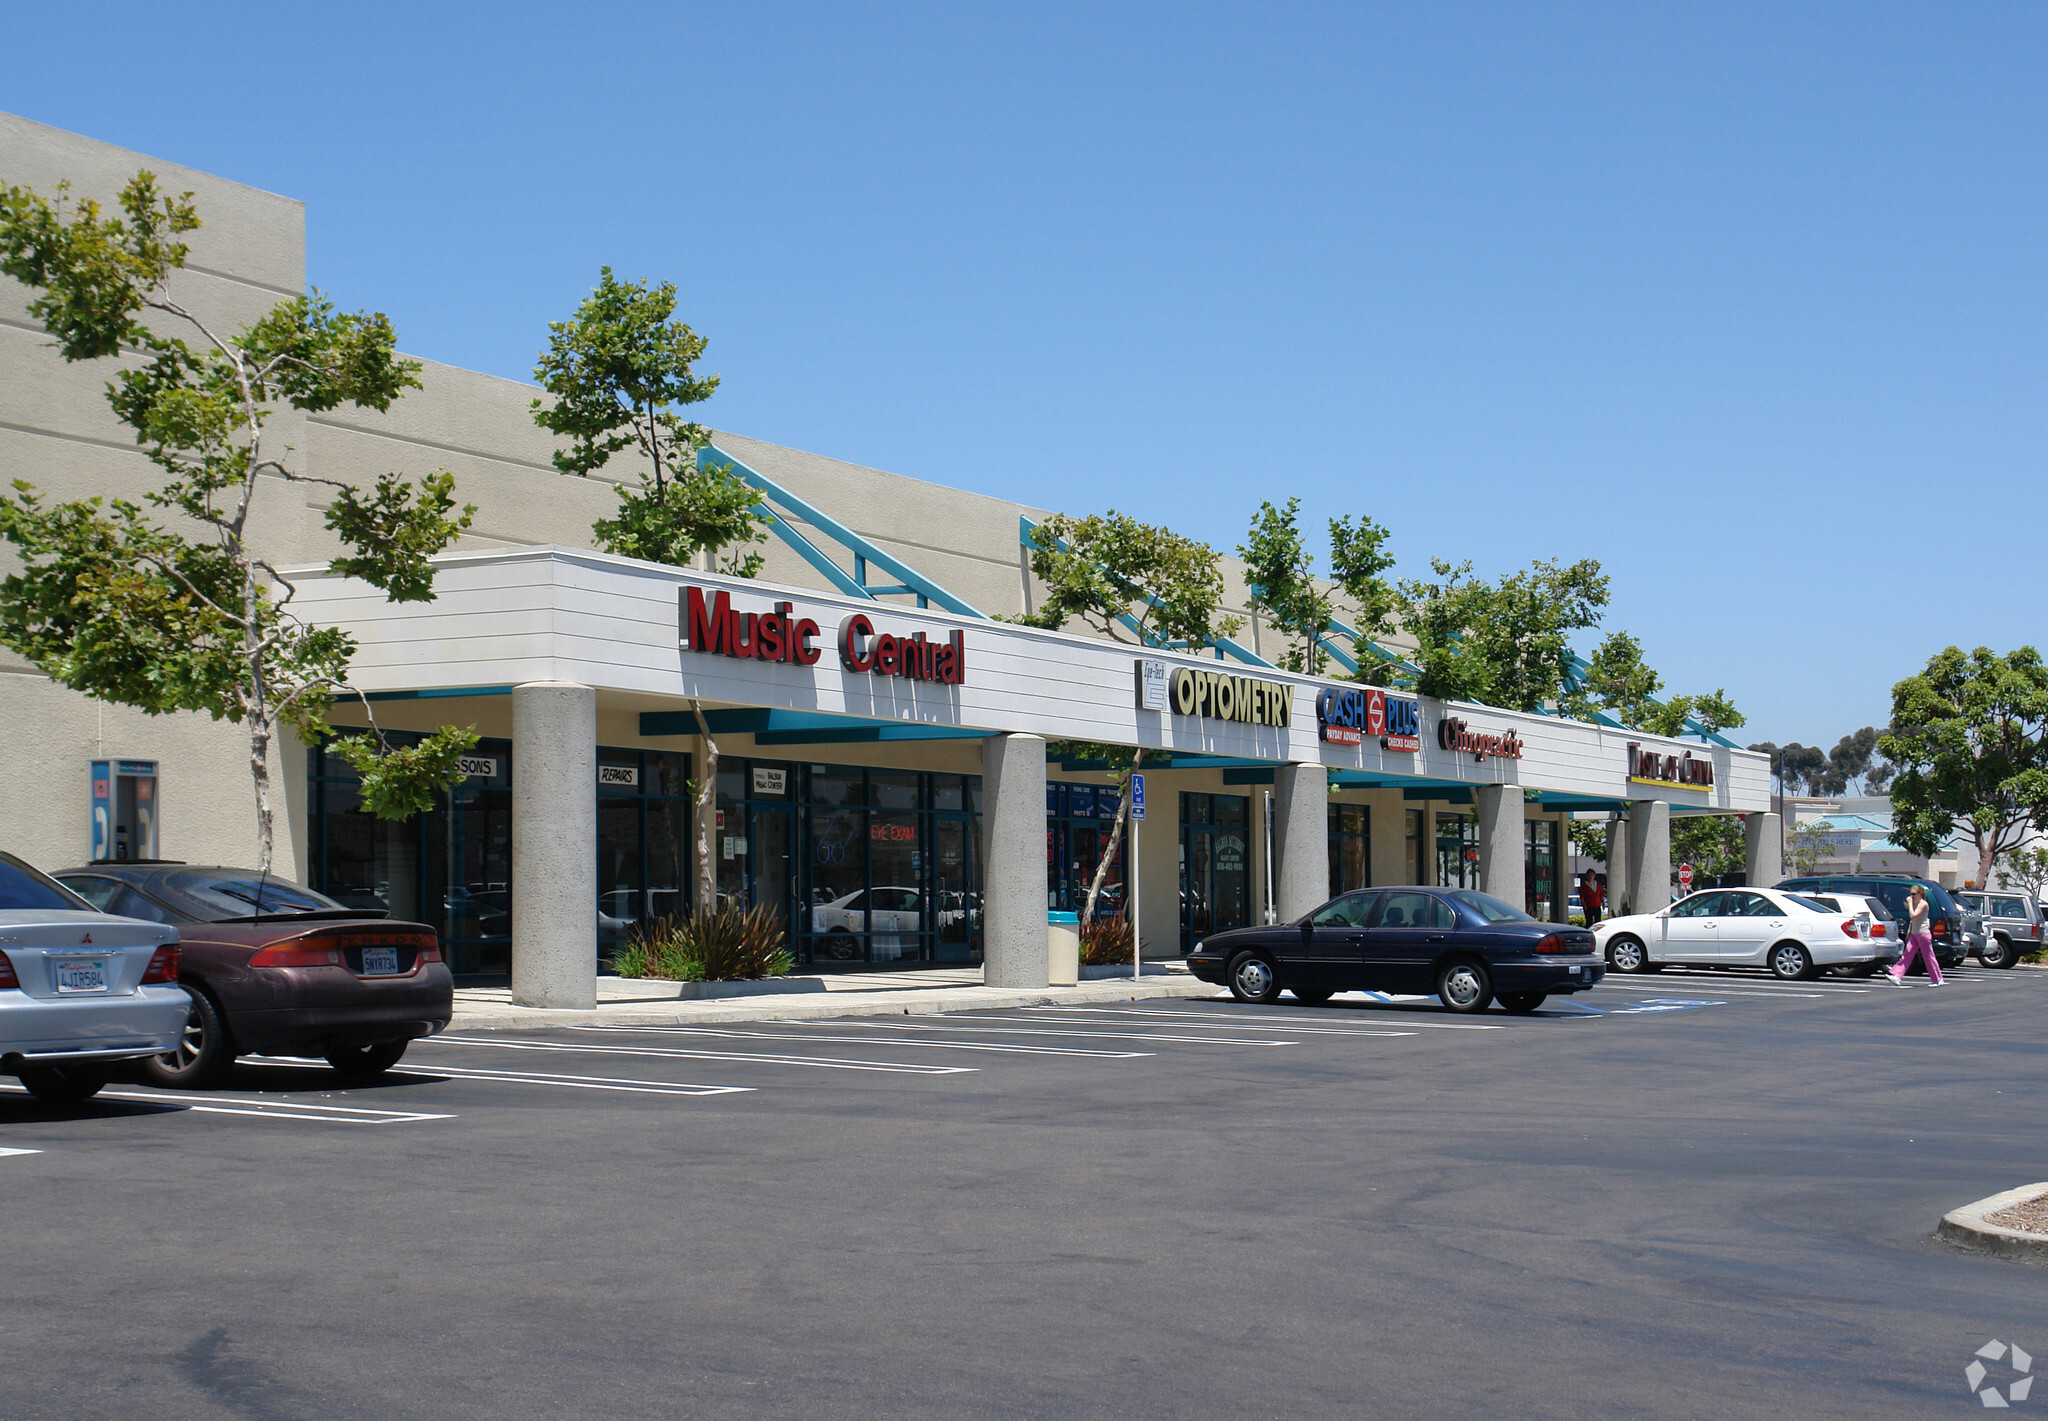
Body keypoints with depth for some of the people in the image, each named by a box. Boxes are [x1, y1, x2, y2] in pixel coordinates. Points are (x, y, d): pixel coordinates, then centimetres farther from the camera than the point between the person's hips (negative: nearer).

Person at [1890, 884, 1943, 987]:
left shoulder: (1923, 904, -12)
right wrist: (1909, 930, 18)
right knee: (1907, 955, -2)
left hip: (1923, 933, -8)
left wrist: (1910, 903, -18)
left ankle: (1937, 979, 11)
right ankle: (1898, 976, -9)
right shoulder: (1914, 904, 14)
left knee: (1928, 957, 0)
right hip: (1914, 934, 8)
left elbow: (1913, 916, -23)